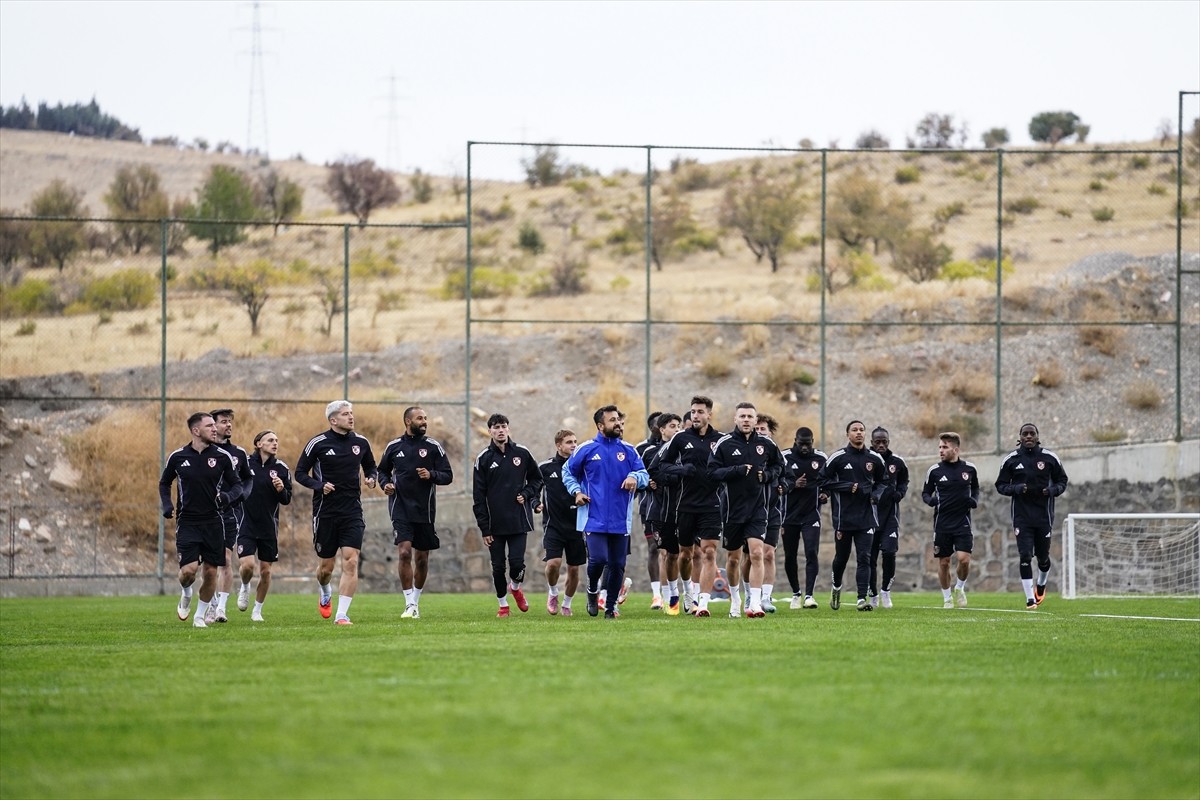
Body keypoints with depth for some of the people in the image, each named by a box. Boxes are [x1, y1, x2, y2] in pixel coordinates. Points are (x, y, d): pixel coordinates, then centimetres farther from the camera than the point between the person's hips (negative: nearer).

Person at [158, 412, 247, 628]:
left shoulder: (222, 456, -1)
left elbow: (238, 485, 6)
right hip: (187, 522, -1)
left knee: (210, 572, 1)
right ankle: (186, 594, 20)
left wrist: (228, 496, -16)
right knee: (189, 569, -14)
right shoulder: (177, 457, 0)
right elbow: (164, 483, 15)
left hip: (212, 522, 1)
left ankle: (200, 616, 19)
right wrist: (167, 506, -1)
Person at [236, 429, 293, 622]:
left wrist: (281, 489, -17)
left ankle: (258, 610, 21)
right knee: (247, 565, -16)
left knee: (265, 571, 5)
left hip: (269, 528, 2)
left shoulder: (281, 469, 0)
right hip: (247, 525, -2)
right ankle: (245, 588, 18)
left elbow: (286, 500, 2)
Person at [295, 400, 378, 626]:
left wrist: (372, 478, -2)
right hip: (325, 512, -2)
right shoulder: (318, 443, -5)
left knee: (351, 561, -13)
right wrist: (319, 486, -17)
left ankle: (341, 615, -10)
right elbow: (300, 473, 0)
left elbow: (370, 467, 21)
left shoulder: (361, 442, 5)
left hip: (352, 512, 2)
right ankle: (325, 594, 42)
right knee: (326, 566, 7)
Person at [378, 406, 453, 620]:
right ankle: (410, 605, -13)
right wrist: (385, 483, -2)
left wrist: (431, 475, -17)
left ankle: (415, 601, 25)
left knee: (422, 558, 8)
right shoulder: (394, 446, 4)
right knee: (404, 553, -15)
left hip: (425, 510, 1)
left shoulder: (433, 446, 2)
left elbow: (448, 476, 2)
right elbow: (382, 470, 18)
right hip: (401, 508, -1)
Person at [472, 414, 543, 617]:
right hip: (495, 524, 0)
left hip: (519, 522, 0)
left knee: (517, 562, -7)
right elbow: (479, 496, 0)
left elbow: (536, 479, 17)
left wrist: (526, 494, -4)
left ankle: (515, 587, 24)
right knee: (498, 567, 3)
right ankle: (503, 604, 19)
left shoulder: (522, 453, 3)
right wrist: (484, 528, -5)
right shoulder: (484, 458, 0)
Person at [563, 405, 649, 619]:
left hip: (620, 520, 3)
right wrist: (576, 491, -2)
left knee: (617, 565, 4)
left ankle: (611, 606, 19)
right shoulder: (586, 449, 2)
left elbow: (644, 475, 6)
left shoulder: (628, 451, 8)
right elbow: (568, 472, 14)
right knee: (598, 559, -17)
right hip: (595, 519, -3)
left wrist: (635, 477, -17)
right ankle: (592, 591, 13)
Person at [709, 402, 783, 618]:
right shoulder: (724, 444, -3)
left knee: (757, 553, -15)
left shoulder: (766, 444, 3)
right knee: (733, 558, 12)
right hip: (733, 509, 0)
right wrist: (737, 471, -20)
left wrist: (768, 474, -3)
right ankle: (734, 598, 34)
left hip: (758, 508, 0)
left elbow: (779, 465, 18)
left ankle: (755, 603, -17)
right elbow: (712, 472, -7)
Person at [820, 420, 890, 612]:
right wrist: (848, 487, -12)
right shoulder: (838, 458, -3)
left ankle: (862, 599, -10)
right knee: (841, 557, 11)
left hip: (866, 517, 1)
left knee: (864, 558, -8)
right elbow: (823, 481, -2)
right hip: (843, 517, -1)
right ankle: (836, 587, 38)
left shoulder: (874, 459, 6)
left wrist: (877, 494, -3)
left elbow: (882, 481, 19)